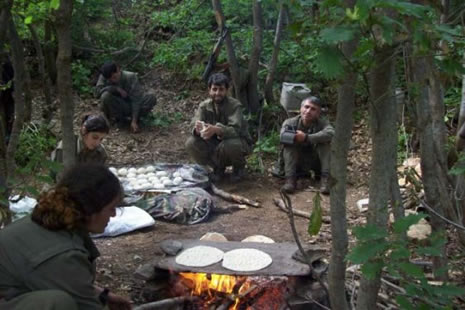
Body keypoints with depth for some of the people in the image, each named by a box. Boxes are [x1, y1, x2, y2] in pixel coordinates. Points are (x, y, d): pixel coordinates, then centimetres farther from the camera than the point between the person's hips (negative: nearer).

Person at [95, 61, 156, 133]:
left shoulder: (131, 77, -19)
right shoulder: (104, 77, -12)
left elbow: (136, 100, -23)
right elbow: (97, 91, -23)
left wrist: (134, 121, -30)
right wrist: (117, 89, -27)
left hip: (131, 105, -1)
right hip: (116, 107, 1)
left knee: (151, 97, -25)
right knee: (105, 95, -31)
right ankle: (119, 118, -9)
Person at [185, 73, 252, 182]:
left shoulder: (235, 105, -20)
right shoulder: (204, 106, -7)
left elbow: (235, 130, -33)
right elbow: (194, 126, -16)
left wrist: (217, 130, -53)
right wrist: (197, 130, -43)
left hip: (238, 141, -4)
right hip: (215, 143, 4)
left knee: (229, 146, -39)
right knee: (191, 143, -20)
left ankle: (239, 167, -1)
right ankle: (219, 168, 4)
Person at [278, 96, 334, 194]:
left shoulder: (322, 123, -13)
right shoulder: (290, 122, -12)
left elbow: (330, 133, -38)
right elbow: (283, 137, -34)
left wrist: (307, 137, -41)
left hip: (315, 163, 0)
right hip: (296, 164, 0)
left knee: (325, 143, -24)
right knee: (289, 143, -25)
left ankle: (326, 179, -27)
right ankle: (290, 179, -30)